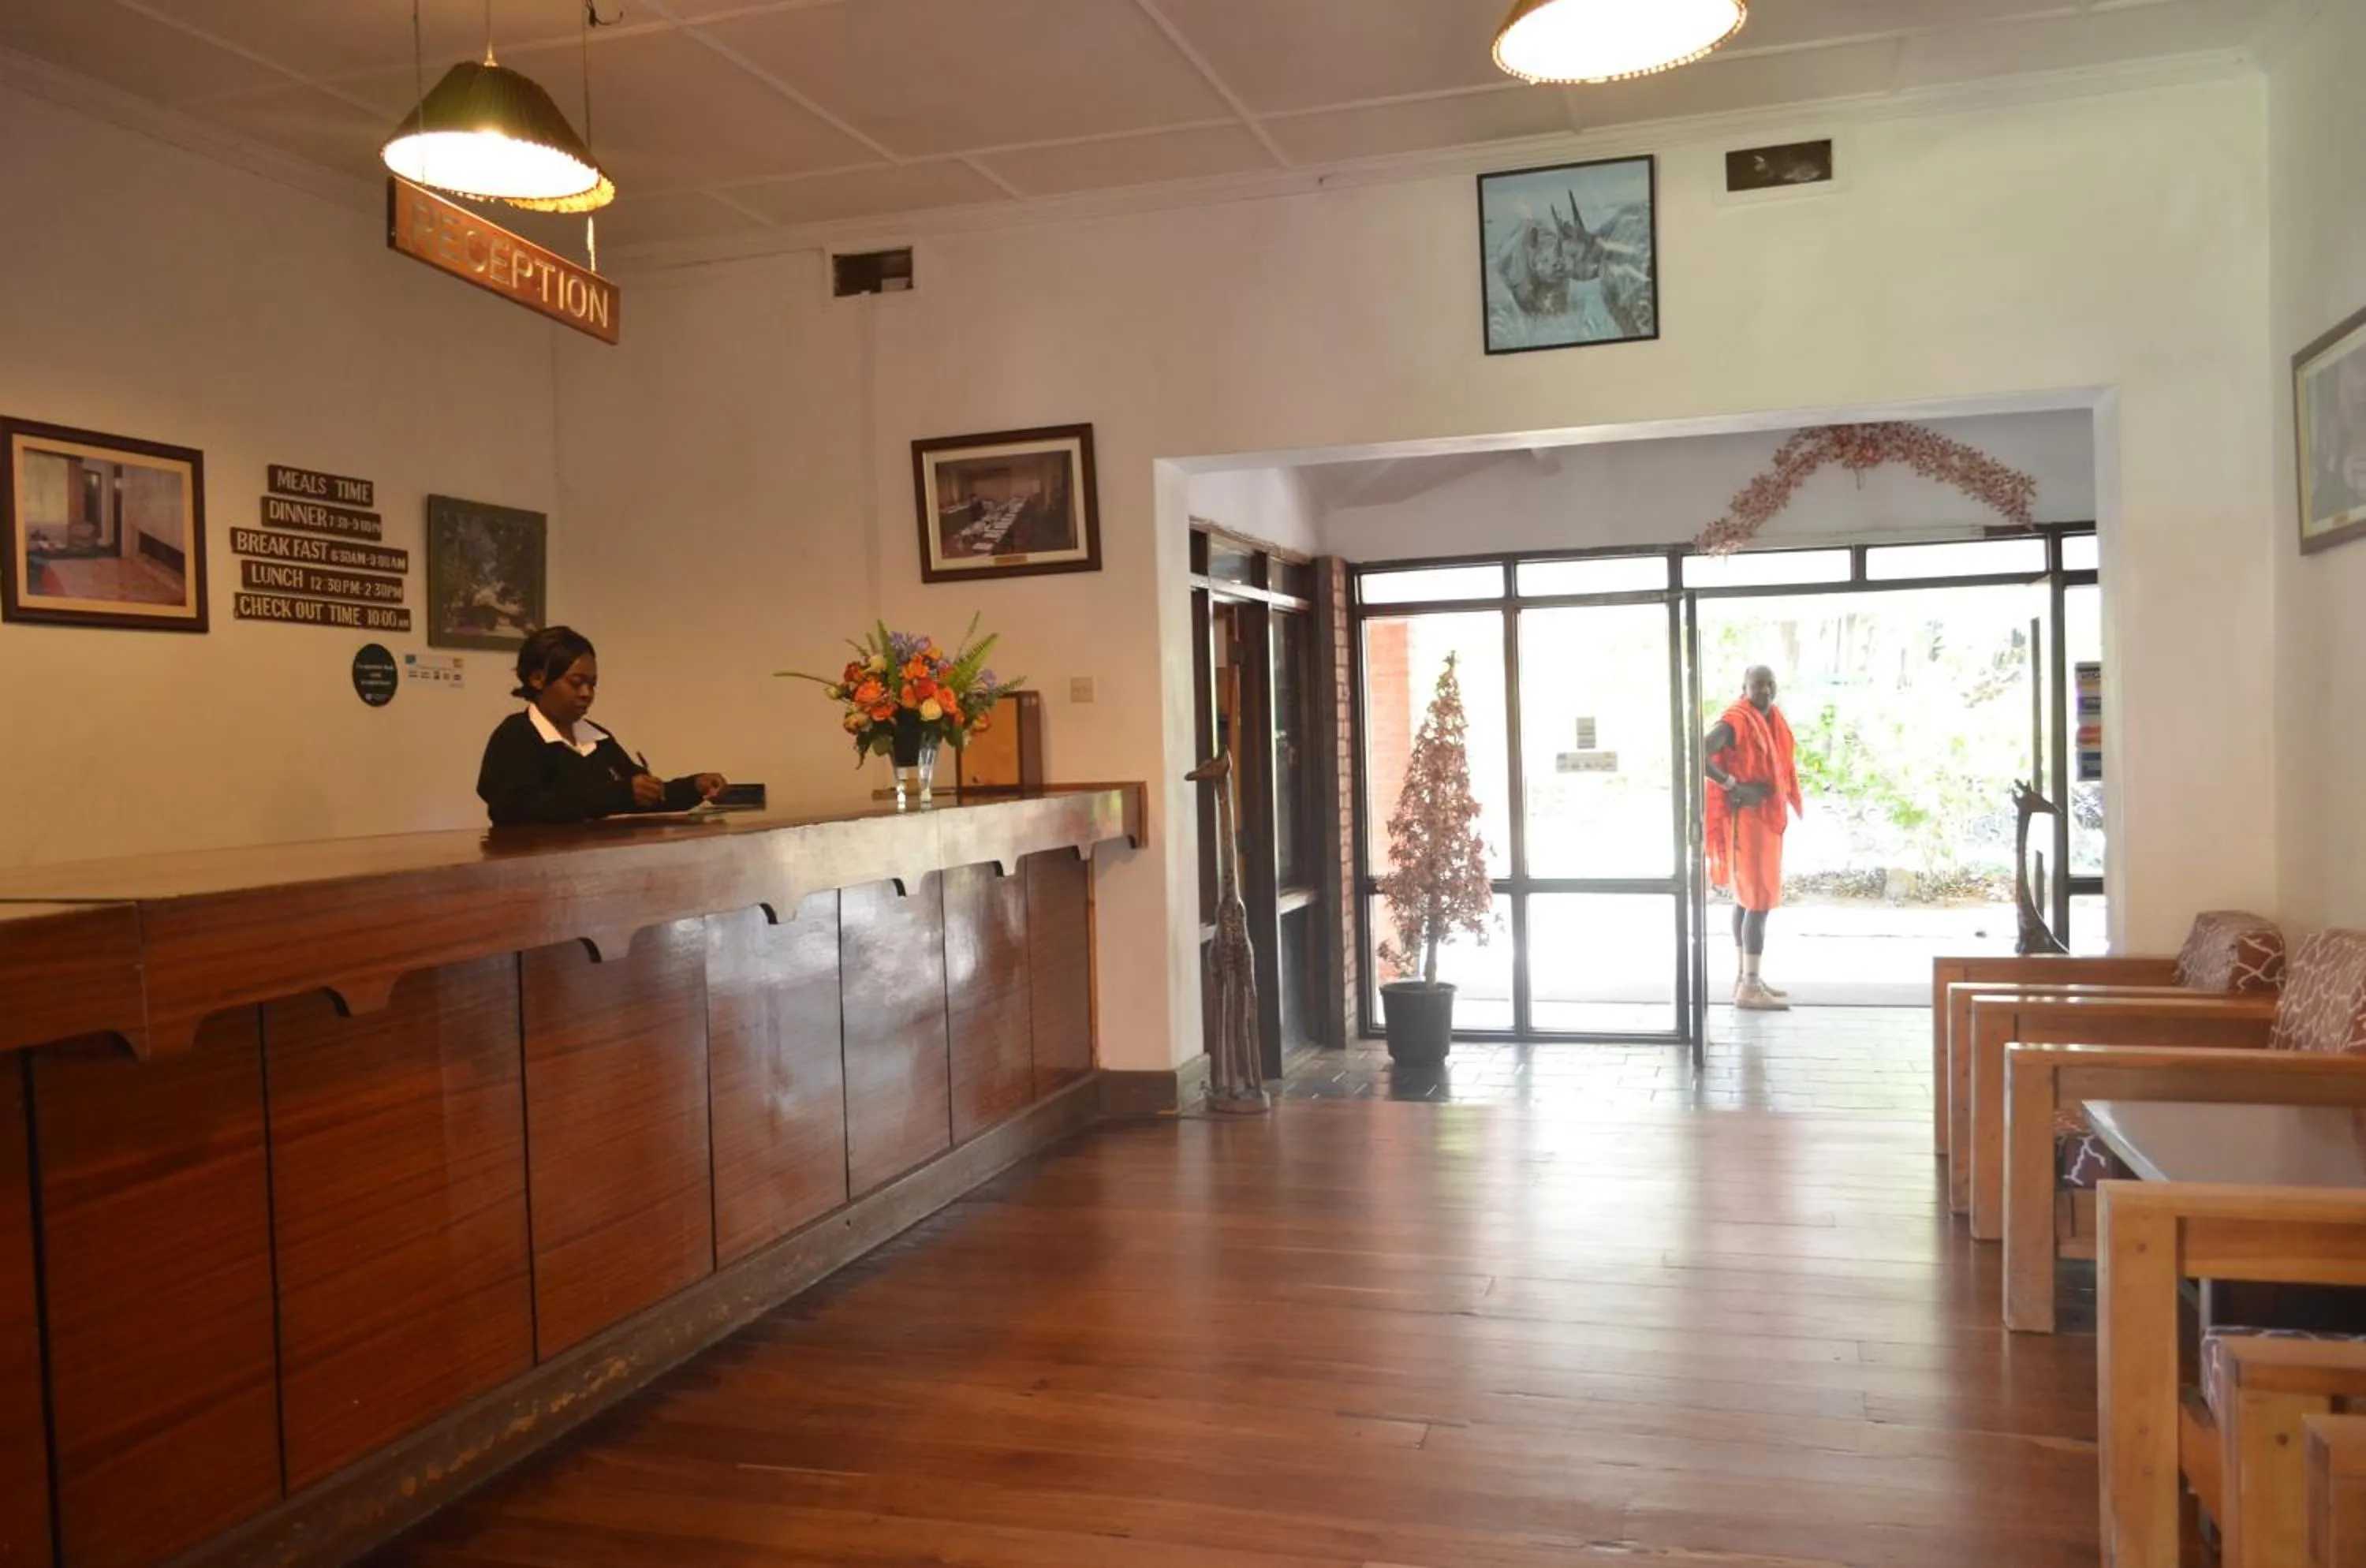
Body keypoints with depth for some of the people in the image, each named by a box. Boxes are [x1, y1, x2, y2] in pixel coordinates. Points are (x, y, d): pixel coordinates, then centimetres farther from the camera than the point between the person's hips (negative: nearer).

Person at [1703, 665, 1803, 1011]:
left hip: (1766, 818, 9)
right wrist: (1734, 786, -25)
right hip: (1747, 819, -9)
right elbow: (1699, 755, -29)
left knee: (1747, 897, 13)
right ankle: (1750, 986, -10)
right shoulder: (1736, 722, -16)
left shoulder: (1772, 720, 11)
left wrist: (1779, 802, 14)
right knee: (1760, 899, -11)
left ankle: (1746, 977, 19)